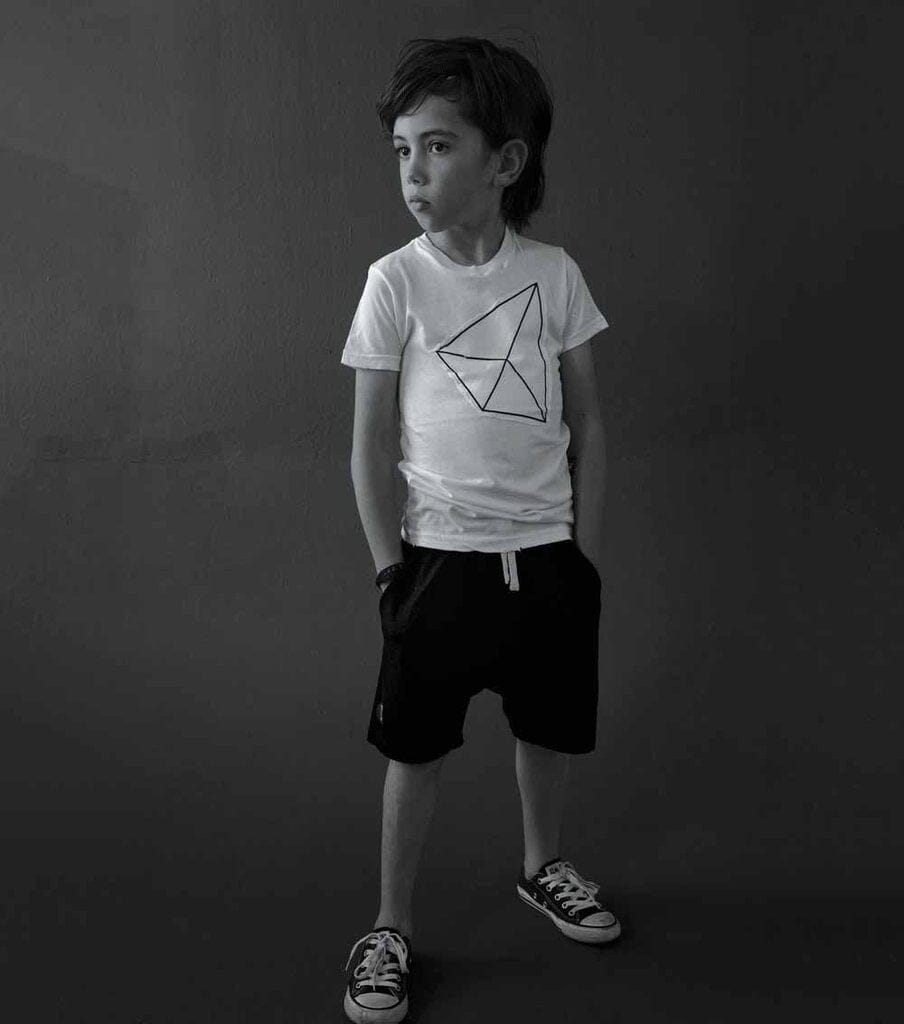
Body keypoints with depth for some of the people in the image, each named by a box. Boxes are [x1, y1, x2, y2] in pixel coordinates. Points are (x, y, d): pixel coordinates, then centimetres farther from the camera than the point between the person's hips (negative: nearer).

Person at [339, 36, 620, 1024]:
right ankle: (390, 926, 25)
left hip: (549, 551, 3)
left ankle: (543, 866, 43)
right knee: (416, 747, 7)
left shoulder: (553, 274, -2)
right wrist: (389, 566, -5)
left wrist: (588, 550, 3)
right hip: (441, 554, -2)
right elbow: (371, 443, -4)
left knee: (549, 726, 17)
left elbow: (586, 420, 4)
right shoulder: (395, 282, -8)